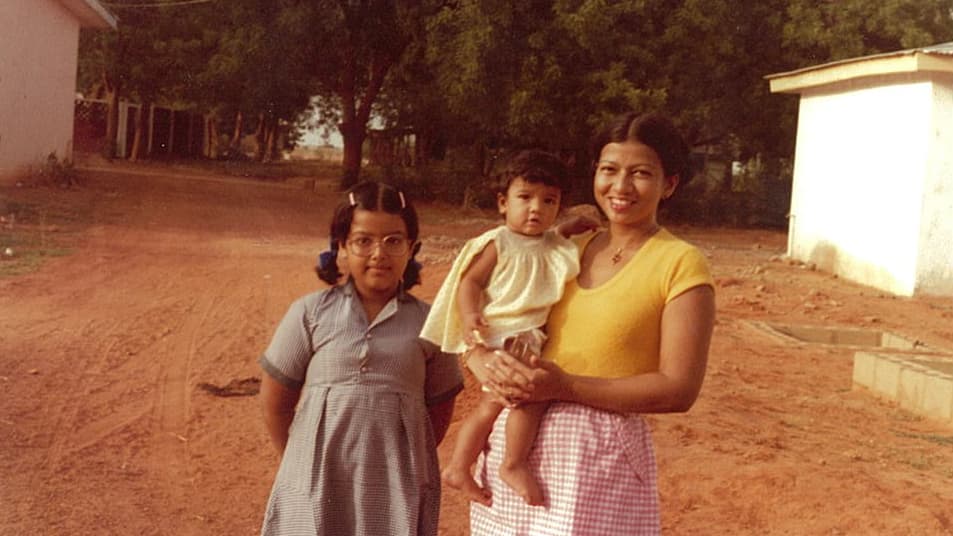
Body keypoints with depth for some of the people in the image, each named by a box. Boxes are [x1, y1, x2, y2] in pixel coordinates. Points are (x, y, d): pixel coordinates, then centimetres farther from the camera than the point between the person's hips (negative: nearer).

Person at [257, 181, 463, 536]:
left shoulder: (427, 321, 3)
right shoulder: (310, 313, 0)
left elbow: (439, 406, 10)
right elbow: (275, 399, 6)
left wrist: (408, 464, 5)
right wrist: (300, 461, 10)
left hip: (396, 484, 1)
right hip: (318, 479, 0)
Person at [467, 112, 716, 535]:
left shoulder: (681, 263, -7)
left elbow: (678, 389, -13)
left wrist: (566, 387, -19)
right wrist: (495, 366, -11)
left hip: (600, 455, -5)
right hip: (514, 440, 5)